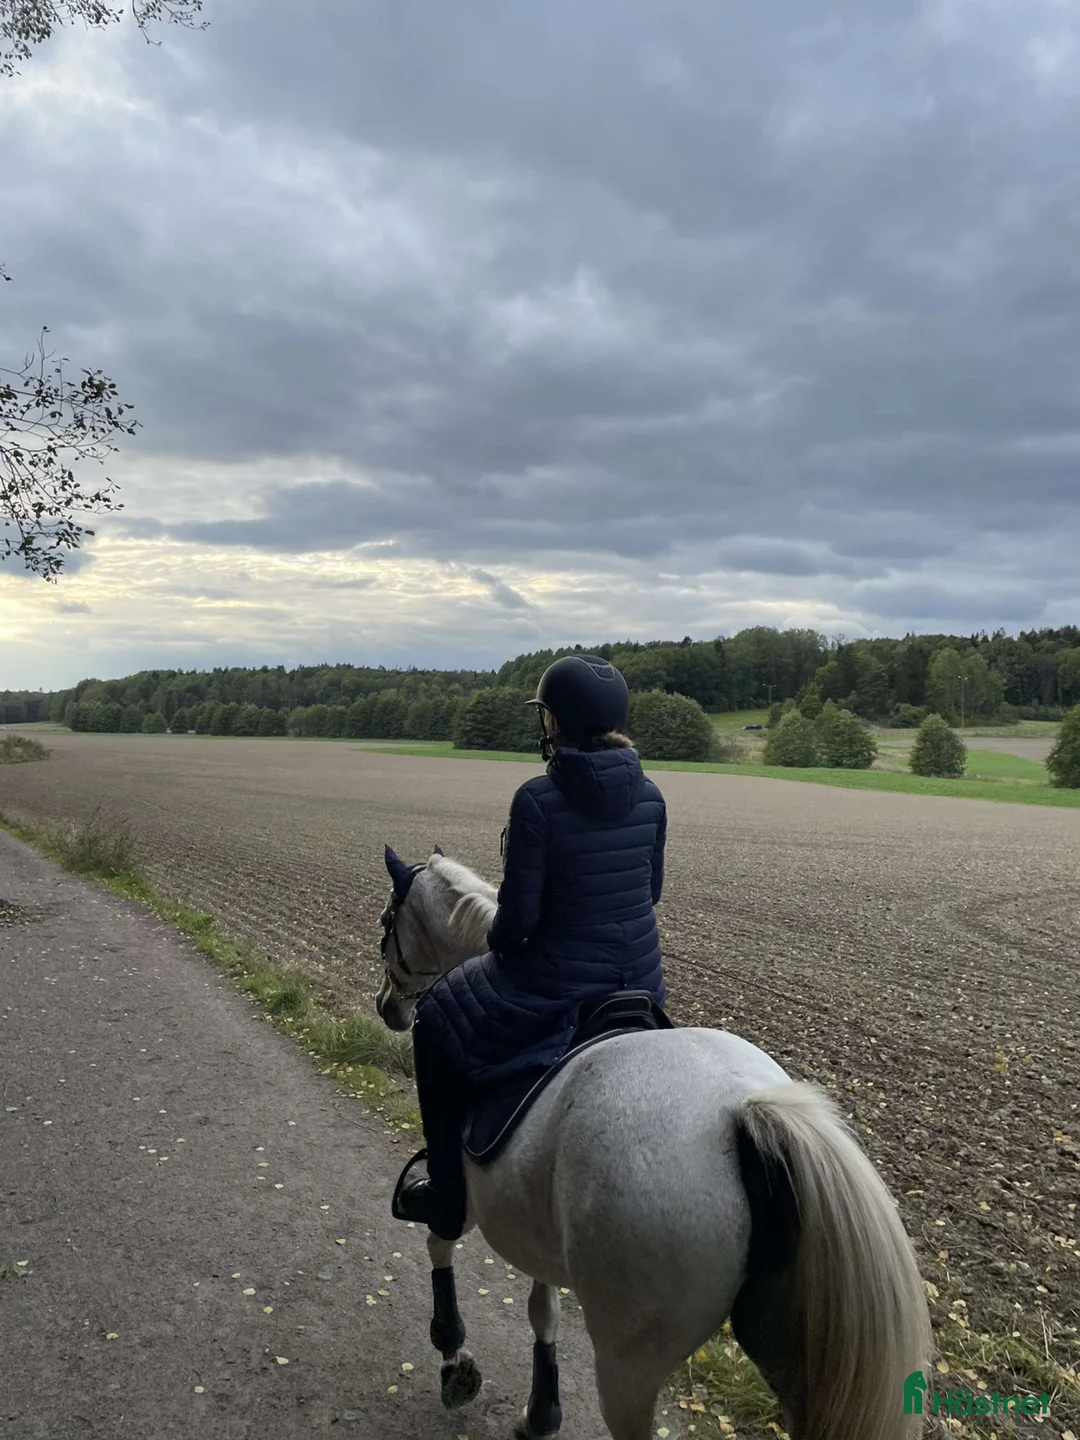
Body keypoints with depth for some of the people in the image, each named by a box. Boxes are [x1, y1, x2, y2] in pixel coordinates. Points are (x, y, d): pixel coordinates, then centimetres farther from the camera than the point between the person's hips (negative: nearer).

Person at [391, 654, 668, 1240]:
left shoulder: (537, 798, -22)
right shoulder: (649, 796, -4)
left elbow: (518, 913, -18)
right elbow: (650, 889, 8)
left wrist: (497, 944, 3)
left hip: (558, 984, -6)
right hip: (642, 981, 6)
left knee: (439, 1025, 20)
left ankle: (446, 1196, 29)